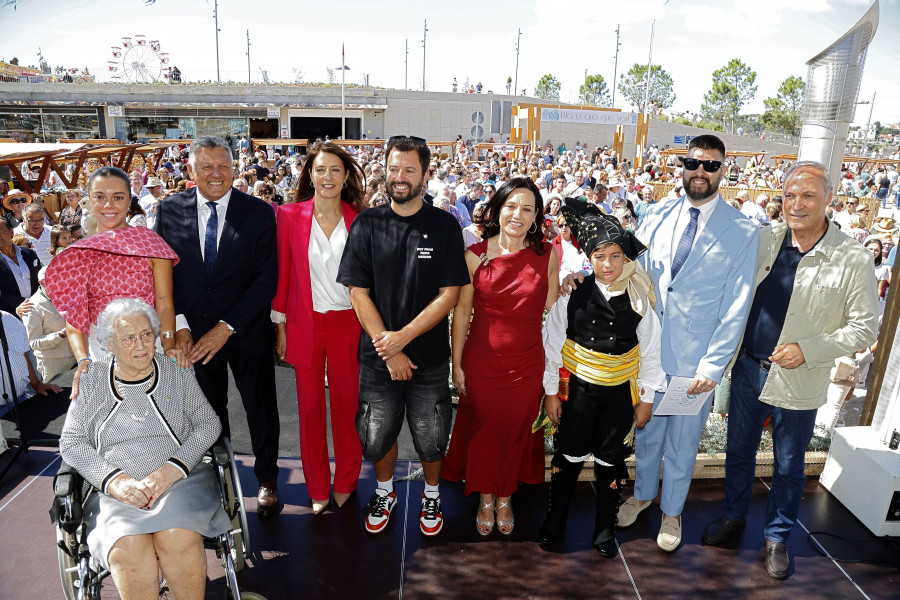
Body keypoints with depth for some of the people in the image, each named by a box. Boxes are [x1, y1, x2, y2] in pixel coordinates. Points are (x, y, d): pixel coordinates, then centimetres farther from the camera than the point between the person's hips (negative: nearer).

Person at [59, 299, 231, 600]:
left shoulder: (176, 372, 7)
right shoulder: (92, 381, 9)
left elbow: (208, 423, 4)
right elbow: (71, 443, 8)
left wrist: (172, 469, -12)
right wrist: (114, 479, -10)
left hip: (179, 477, 0)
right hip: (118, 488, 1)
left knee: (178, 538, -31)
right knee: (127, 548, -31)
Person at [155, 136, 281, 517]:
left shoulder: (259, 213, -9)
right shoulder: (169, 211, -3)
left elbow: (266, 280, -12)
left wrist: (226, 328, -17)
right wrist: (178, 325, -12)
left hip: (247, 332, -1)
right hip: (193, 335, 2)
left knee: (261, 408, 13)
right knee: (208, 412, 17)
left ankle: (266, 479, 35)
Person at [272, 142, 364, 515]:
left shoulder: (359, 221, -1)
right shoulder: (290, 216, -1)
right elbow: (282, 274, 2)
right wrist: (280, 325, 2)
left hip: (347, 324, 0)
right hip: (304, 325, 0)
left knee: (346, 403, 9)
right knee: (310, 407, 10)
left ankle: (345, 483, 30)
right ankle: (317, 487, 29)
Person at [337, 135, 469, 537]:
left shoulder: (444, 226, -4)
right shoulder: (367, 225, -2)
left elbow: (449, 293, -9)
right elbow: (358, 292, -4)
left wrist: (403, 336, -17)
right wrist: (388, 348, -11)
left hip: (429, 356, -1)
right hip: (377, 356, 1)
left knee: (431, 439, 11)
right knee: (377, 436, 13)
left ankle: (432, 495, 40)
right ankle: (384, 492, 42)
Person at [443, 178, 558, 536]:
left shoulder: (547, 255, -3)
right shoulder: (475, 255, -7)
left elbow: (551, 308, 6)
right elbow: (461, 310, -3)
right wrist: (456, 364, -2)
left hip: (527, 361, 1)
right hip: (481, 359, -1)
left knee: (516, 430, 16)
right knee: (482, 428, 14)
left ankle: (505, 498, 42)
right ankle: (485, 498, 39)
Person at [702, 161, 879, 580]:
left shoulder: (853, 260, -12)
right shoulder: (763, 240, -4)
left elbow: (865, 326, -8)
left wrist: (809, 350, -19)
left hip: (798, 384, -3)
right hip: (747, 369, 3)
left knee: (788, 467, 15)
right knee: (738, 451, 19)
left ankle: (777, 537, 37)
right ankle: (734, 515, 41)